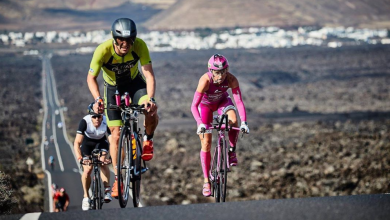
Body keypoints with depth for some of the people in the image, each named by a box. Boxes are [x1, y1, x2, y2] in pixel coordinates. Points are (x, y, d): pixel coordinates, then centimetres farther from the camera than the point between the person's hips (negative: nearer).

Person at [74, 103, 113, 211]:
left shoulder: (106, 122, -32)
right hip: (87, 142, -1)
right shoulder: (85, 121, -35)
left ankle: (107, 190, -23)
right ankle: (86, 197, 7)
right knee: (87, 170, -11)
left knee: (102, 162, -27)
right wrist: (79, 157, -54)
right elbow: (77, 142, -38)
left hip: (101, 142, 1)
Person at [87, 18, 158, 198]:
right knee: (116, 135, -7)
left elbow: (149, 74, -29)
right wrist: (98, 99, -41)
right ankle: (117, 178, 4)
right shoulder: (103, 50, -32)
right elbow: (91, 78, -24)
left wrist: (150, 99, -44)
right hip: (113, 87, 0)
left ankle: (148, 139, 4)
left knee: (151, 113, -29)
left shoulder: (140, 46, -30)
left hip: (134, 82, 0)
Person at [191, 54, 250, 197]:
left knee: (233, 121, -32)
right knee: (206, 143, -7)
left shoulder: (231, 80, -32)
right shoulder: (205, 80, -37)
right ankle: (206, 181, 3)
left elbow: (239, 101, -33)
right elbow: (194, 106, -38)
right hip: (205, 104, -1)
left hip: (222, 101, 1)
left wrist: (244, 122, -45)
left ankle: (232, 151, -6)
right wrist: (200, 124, -51)